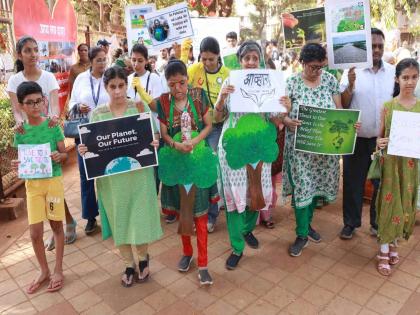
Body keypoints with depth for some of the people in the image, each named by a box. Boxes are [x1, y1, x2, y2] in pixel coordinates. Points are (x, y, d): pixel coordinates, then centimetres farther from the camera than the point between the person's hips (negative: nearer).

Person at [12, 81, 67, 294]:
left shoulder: (53, 125, -6)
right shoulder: (20, 132, -1)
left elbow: (65, 154, -2)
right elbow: (22, 158, 7)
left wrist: (59, 156, -24)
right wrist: (17, 165, -15)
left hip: (53, 181, -2)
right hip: (32, 184, 2)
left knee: (56, 225, 9)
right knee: (35, 232, 4)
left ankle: (58, 270, 25)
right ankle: (44, 271, 26)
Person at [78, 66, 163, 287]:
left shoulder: (140, 107, -2)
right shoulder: (96, 114, 2)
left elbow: (153, 135, 1)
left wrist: (155, 143, -21)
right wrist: (84, 150, -14)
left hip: (138, 172, -1)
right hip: (110, 176, 2)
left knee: (140, 215, 6)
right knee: (118, 218, 10)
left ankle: (143, 258, 34)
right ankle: (129, 265, 31)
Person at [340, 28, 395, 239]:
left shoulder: (393, 72, 4)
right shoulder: (352, 71, -4)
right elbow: (343, 105, -9)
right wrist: (350, 85, -23)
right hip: (356, 138, -2)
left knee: (382, 182, 13)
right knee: (353, 181, 8)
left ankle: (378, 222, 32)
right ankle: (350, 222, 24)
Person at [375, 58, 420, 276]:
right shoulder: (388, 106, -4)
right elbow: (380, 136, 1)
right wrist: (379, 144, -20)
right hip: (391, 161, -2)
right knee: (389, 203, 2)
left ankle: (393, 242, 33)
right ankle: (384, 252, 15)